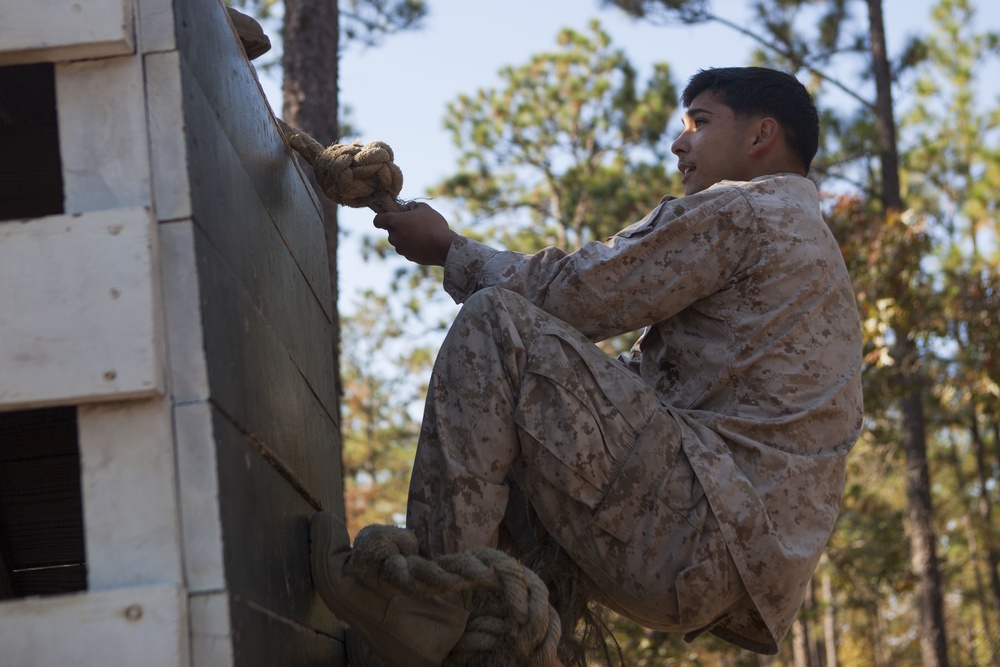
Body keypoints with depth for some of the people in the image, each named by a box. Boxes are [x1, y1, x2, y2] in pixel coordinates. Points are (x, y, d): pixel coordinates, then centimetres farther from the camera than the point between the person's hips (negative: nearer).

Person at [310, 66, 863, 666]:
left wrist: (450, 247, 8)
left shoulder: (740, 212, -3)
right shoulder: (809, 237, 29)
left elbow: (570, 296, -7)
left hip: (708, 534, -11)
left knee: (496, 321, -13)